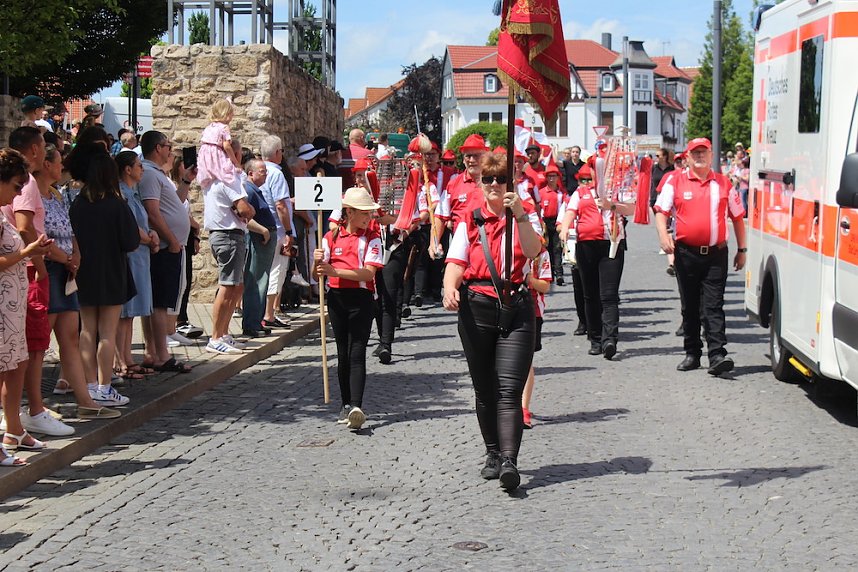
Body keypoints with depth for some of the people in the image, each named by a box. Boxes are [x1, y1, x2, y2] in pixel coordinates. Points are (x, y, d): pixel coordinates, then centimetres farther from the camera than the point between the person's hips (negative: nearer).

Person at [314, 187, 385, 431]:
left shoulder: (371, 238, 0)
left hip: (361, 298, -3)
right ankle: (346, 405, 18)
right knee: (343, 353, 10)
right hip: (336, 298, 3)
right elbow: (317, 273, 7)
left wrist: (335, 271, -20)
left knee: (357, 352, -12)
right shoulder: (331, 237, 7)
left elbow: (369, 273, -13)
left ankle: (357, 406, -22)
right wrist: (317, 261, -17)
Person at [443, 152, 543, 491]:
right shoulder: (469, 221, 10)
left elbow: (533, 250, -13)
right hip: (476, 308, 2)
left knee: (509, 390, -12)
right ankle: (493, 454, 25)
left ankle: (509, 461, -20)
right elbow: (456, 261, -2)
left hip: (516, 309, -2)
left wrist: (520, 215, -27)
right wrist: (450, 288, -22)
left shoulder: (525, 216, 7)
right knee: (485, 390, 10)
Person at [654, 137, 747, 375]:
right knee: (690, 307, 10)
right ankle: (692, 353, 19)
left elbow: (738, 217, 15)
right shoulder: (675, 181, 5)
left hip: (716, 254, -1)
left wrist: (742, 250, 13)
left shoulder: (723, 183, 8)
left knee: (713, 306, -7)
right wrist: (663, 234, -18)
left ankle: (717, 355, -13)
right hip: (686, 253, 1)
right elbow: (661, 211, 2)